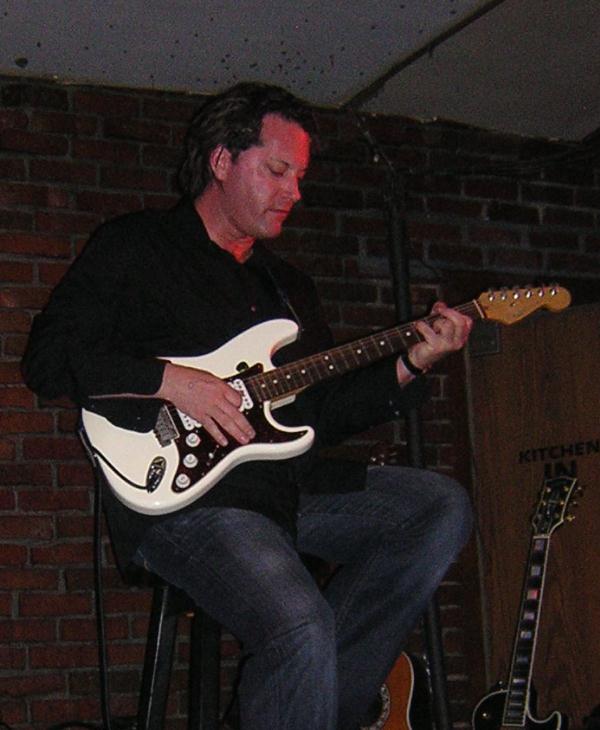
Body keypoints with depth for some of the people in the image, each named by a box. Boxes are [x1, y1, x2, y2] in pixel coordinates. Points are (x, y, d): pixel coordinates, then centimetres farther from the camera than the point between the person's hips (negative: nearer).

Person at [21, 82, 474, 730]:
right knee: (301, 626, -30)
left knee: (441, 507, -4)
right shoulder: (132, 248, 4)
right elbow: (48, 357, -6)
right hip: (179, 497, -7)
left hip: (290, 486, 8)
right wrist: (167, 381, -16)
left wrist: (412, 364, 5)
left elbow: (324, 414, 19)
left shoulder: (288, 285, 24)